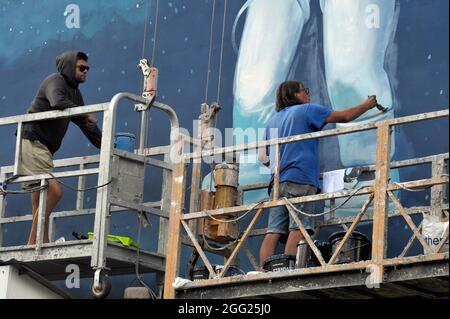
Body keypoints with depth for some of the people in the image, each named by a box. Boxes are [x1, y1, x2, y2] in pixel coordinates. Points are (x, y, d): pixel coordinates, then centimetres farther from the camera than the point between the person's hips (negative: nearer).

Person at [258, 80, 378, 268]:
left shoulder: (273, 121, 25)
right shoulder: (306, 110, 7)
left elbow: (263, 157, 22)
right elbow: (346, 116, 8)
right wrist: (366, 105, 22)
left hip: (277, 182, 6)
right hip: (301, 180, -6)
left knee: (274, 232, -4)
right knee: (298, 229, -13)